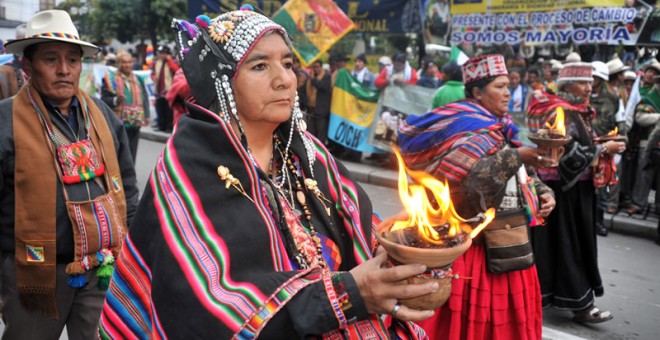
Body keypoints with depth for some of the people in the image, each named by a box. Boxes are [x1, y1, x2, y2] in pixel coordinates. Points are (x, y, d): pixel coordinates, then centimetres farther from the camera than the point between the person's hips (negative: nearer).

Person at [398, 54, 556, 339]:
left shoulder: (500, 127, 13)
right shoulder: (466, 129, -14)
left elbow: (522, 175, 21)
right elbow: (476, 178, -30)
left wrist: (542, 192, 4)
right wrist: (517, 156, -39)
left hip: (506, 245, 8)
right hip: (476, 246, -8)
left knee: (505, 317, 16)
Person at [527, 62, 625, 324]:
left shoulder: (573, 111, 13)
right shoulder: (561, 113, -16)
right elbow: (569, 154, -22)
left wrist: (599, 146, 3)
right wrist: (603, 149, -14)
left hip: (569, 186, 9)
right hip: (564, 189, -9)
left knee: (553, 241, 14)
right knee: (568, 243, -1)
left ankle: (546, 291, 24)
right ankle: (578, 302, 7)